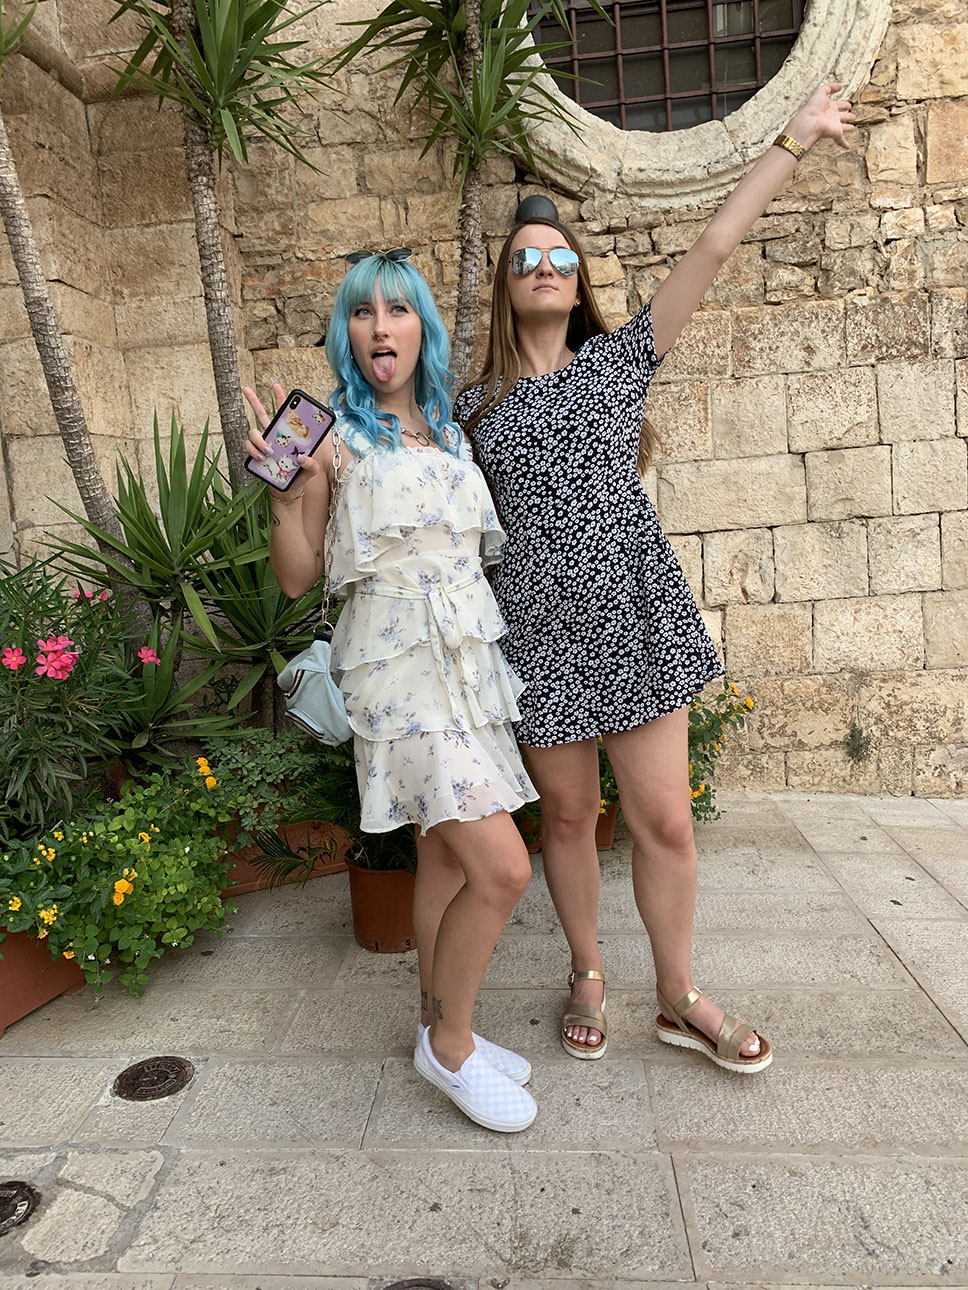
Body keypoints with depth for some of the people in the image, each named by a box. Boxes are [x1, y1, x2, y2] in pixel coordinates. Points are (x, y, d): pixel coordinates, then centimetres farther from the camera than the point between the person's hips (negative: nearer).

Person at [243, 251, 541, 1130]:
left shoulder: (451, 432, 14)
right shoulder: (334, 435, -4)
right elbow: (297, 578, -5)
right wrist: (282, 489, -18)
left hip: (471, 657, 7)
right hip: (401, 667, -6)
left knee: (447, 856, 13)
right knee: (502, 868, -12)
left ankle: (442, 1029, 30)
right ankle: (449, 1042, 12)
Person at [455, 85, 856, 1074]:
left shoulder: (620, 359, 9)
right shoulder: (476, 406, 9)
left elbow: (713, 249, 7)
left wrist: (792, 142, 8)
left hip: (635, 619, 0)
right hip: (540, 630, 1)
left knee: (665, 821, 2)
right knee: (566, 815, 11)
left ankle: (679, 999, 24)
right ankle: (587, 976, 33)